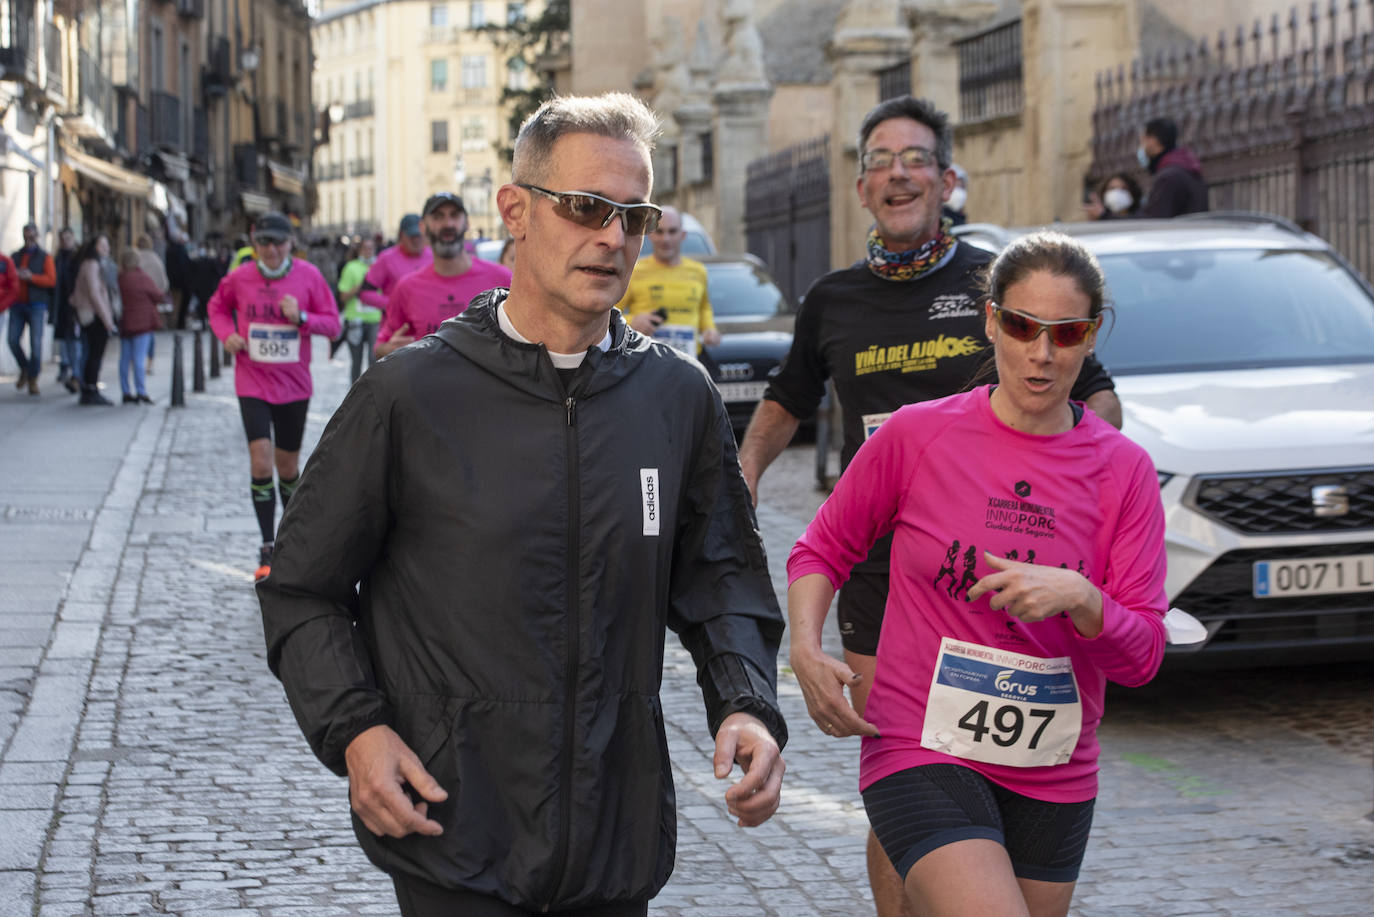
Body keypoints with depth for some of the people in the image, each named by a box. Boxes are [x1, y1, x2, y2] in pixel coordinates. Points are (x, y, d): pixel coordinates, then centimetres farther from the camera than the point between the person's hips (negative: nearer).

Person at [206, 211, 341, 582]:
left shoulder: (308, 276, -5)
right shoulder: (239, 278, -4)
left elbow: (333, 323, -2)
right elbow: (217, 306, 16)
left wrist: (302, 318, -20)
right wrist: (226, 333, -3)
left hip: (294, 385, 1)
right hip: (252, 382, -1)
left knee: (288, 466, 12)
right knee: (261, 460, -13)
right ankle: (268, 549, -6)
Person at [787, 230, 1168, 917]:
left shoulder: (1122, 470, 0)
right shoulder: (917, 435, -5)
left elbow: (1142, 655, -2)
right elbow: (823, 551, 8)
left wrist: (1078, 598, -22)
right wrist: (806, 652, -9)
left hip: (1053, 777, 4)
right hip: (920, 755, -3)